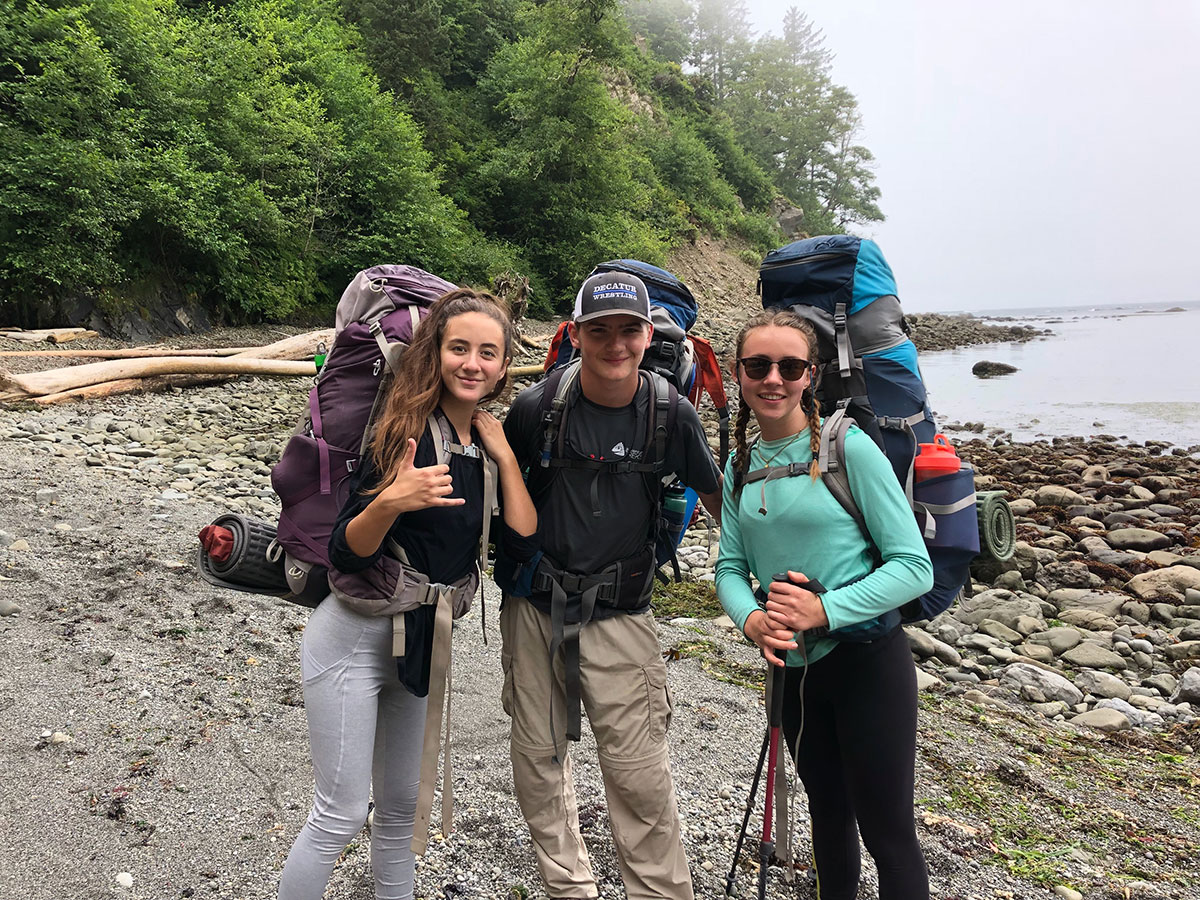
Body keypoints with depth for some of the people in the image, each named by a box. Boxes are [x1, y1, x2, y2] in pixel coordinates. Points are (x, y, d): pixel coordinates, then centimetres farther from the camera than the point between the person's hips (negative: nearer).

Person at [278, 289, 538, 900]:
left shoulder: (490, 443, 1)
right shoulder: (403, 430, -18)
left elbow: (522, 544, -7)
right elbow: (344, 553, -19)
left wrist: (504, 456, -12)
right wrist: (390, 502, -38)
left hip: (422, 643, 7)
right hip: (356, 639, -6)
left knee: (401, 805, 19)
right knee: (341, 814, 0)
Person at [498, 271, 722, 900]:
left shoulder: (670, 413, -9)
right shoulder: (537, 406, -9)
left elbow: (719, 498, 5)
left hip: (619, 616, -2)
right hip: (534, 606, 2)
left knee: (637, 773, -2)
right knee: (536, 757, 13)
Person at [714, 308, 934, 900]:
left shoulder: (848, 447, -14)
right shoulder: (741, 464, 3)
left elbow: (915, 566, -16)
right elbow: (730, 566, 3)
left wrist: (824, 609, -26)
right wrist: (751, 619, -18)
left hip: (867, 660, -5)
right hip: (794, 666, 5)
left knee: (888, 833, 7)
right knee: (827, 815, 24)